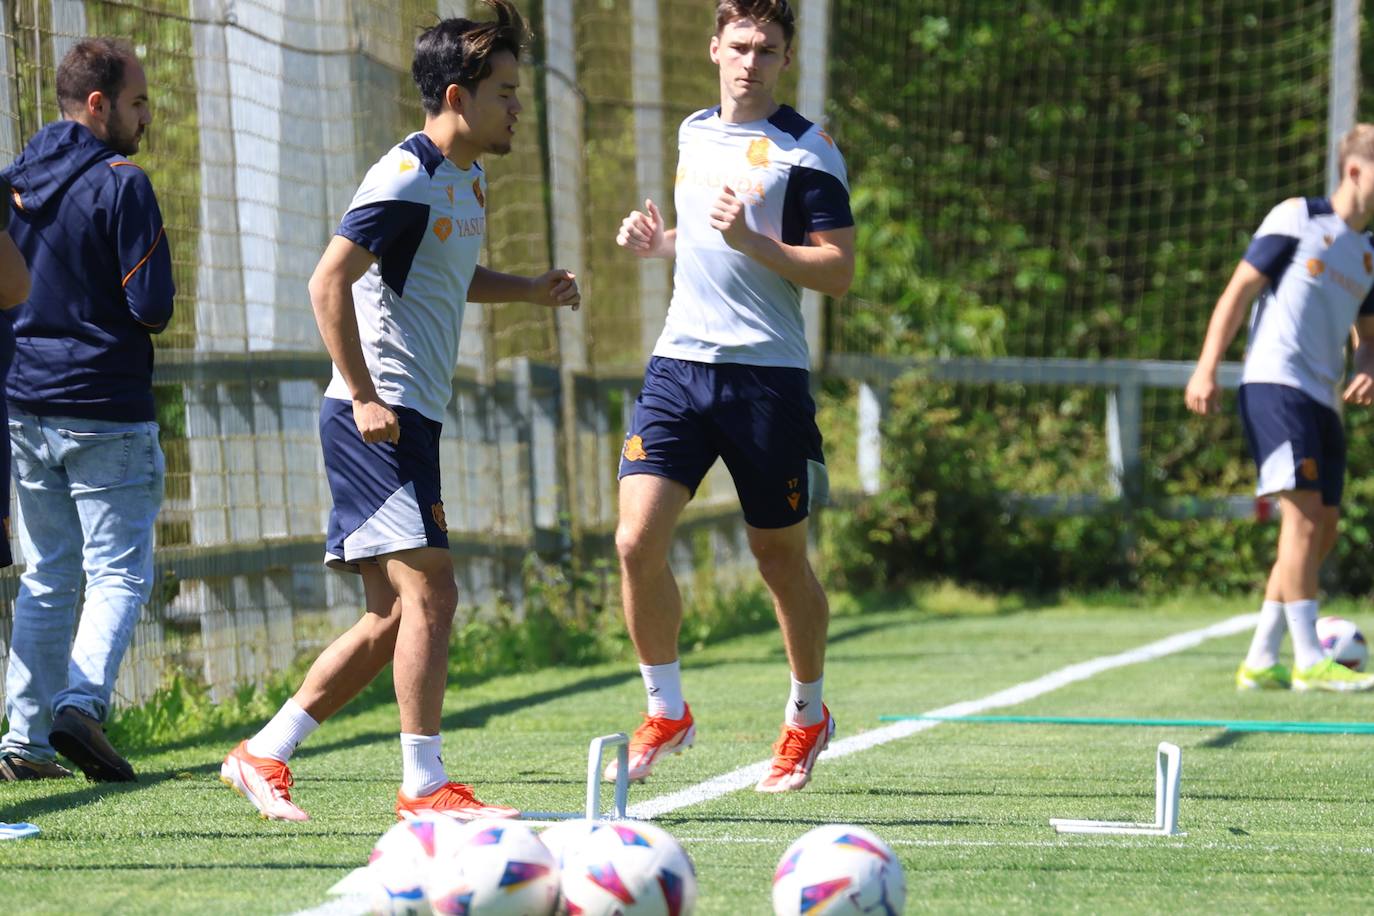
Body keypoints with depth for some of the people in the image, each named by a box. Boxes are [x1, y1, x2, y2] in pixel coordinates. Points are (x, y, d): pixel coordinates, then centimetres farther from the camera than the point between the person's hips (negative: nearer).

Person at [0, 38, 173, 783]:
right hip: (105, 411, -6)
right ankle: (82, 701, -21)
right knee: (119, 572, -2)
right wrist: (139, 313, 5)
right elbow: (152, 305, -16)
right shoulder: (120, 185, -12)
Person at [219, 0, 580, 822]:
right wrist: (365, 396, -21)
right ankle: (424, 786, -10)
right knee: (430, 591, -13)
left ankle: (263, 755, 14)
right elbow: (329, 282, -19)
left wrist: (529, 288, 14)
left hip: (410, 422, 10)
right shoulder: (408, 179, -14)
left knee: (396, 616, 10)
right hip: (377, 419, -10)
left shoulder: (468, 180, 16)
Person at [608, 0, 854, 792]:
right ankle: (666, 713, 4)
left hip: (769, 376, -4)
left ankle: (808, 715, 29)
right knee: (638, 540, -11)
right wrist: (659, 241, 10)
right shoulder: (695, 135, 14)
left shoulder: (808, 152, -5)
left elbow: (839, 271, -10)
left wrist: (750, 242, -22)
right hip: (680, 365, 4)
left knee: (781, 558, 7)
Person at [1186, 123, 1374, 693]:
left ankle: (1260, 662, 10)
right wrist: (1207, 369, -10)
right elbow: (1239, 290, -2)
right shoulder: (1298, 219, 0)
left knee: (1322, 531, 4)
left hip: (1322, 400, 8)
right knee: (1304, 513, -16)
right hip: (1275, 384, -8)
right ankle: (1308, 662, -17)